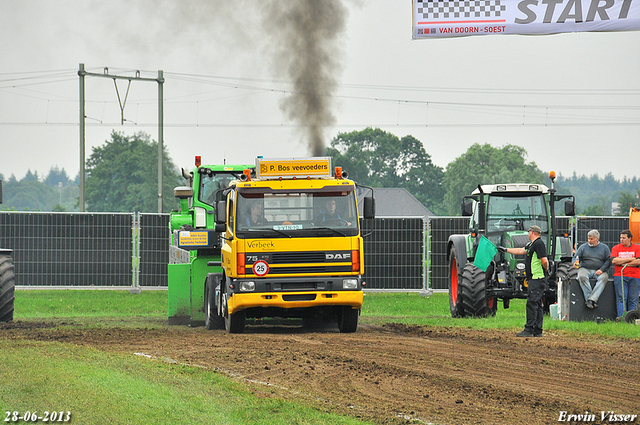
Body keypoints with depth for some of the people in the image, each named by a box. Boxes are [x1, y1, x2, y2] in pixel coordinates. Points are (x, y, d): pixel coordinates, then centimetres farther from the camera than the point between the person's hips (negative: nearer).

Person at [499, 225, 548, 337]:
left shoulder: (539, 244, -14)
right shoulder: (532, 244, 18)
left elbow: (544, 261, -21)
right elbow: (521, 251, 31)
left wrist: (546, 269, -2)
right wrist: (505, 250, 36)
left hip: (537, 279, -10)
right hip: (535, 279, 10)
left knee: (532, 303, -11)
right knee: (537, 304, 10)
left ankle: (529, 330, -12)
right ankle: (538, 331, 11)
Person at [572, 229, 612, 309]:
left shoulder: (604, 248, 13)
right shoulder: (583, 247, 16)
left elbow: (608, 260, 6)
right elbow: (576, 257, 10)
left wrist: (601, 270, -11)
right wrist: (575, 262, -15)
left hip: (599, 271, -1)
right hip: (585, 269, 1)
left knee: (604, 277, -34)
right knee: (582, 276, -35)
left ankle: (592, 299, -43)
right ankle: (588, 298, -37)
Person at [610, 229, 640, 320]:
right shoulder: (616, 248, 11)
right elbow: (614, 260, -5)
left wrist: (624, 263, -5)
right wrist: (630, 259, -6)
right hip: (619, 277, 0)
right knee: (621, 298, -11)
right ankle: (621, 316, -20)